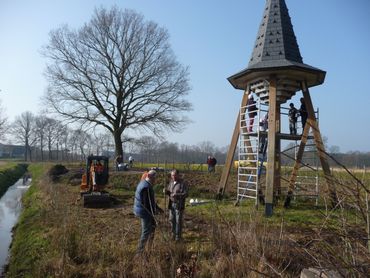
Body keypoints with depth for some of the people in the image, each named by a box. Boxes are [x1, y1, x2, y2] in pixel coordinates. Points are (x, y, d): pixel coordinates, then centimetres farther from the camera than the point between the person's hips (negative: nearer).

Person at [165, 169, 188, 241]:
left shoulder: (183, 183, -13)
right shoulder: (171, 182, 7)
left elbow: (185, 194, -19)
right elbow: (169, 191, 16)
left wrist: (176, 195, -32)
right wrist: (166, 191, -8)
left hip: (179, 205, -6)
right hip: (172, 204, 6)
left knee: (178, 221, 0)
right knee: (172, 220, 10)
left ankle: (178, 236, 12)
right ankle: (173, 234, 25)